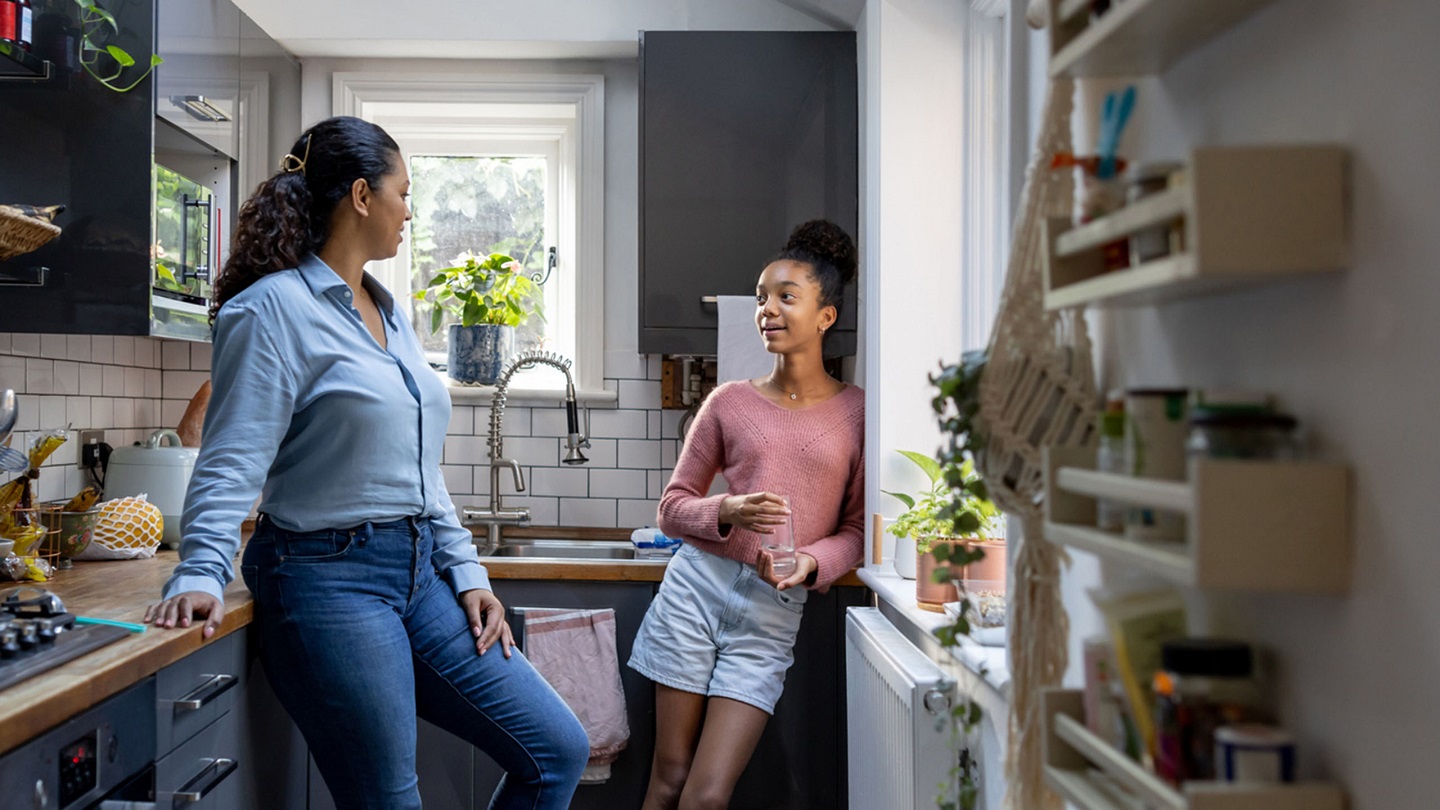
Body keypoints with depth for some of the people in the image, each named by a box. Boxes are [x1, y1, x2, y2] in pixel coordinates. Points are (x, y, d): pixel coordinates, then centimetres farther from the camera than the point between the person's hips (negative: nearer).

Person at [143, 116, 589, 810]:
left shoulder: (390, 312, 16)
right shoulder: (273, 307, -9)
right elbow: (233, 463, -15)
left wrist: (466, 573, 11)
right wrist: (200, 574, -29)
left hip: (417, 572, 8)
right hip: (329, 578, -8)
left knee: (558, 751, 5)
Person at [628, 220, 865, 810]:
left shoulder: (856, 413, 2)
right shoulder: (729, 402, 4)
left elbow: (857, 528, 6)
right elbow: (672, 507, 8)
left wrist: (810, 562, -13)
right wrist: (727, 513, -12)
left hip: (773, 615, -1)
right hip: (698, 585, 1)